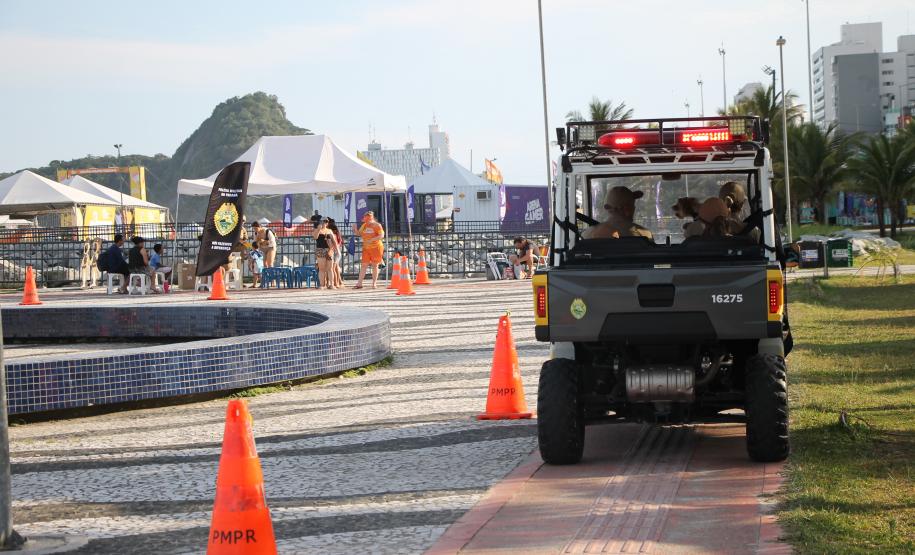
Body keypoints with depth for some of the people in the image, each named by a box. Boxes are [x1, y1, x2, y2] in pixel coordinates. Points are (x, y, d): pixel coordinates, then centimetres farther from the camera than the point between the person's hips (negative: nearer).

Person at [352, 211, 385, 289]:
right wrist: (355, 228, -2)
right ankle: (359, 283, -3)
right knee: (364, 265, -1)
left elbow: (381, 235, -15)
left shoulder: (377, 225, -7)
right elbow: (359, 233, 18)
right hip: (366, 248, 4)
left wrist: (372, 240, -26)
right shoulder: (364, 225, 11)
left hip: (376, 247, -4)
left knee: (375, 266, 2)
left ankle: (374, 283, 8)